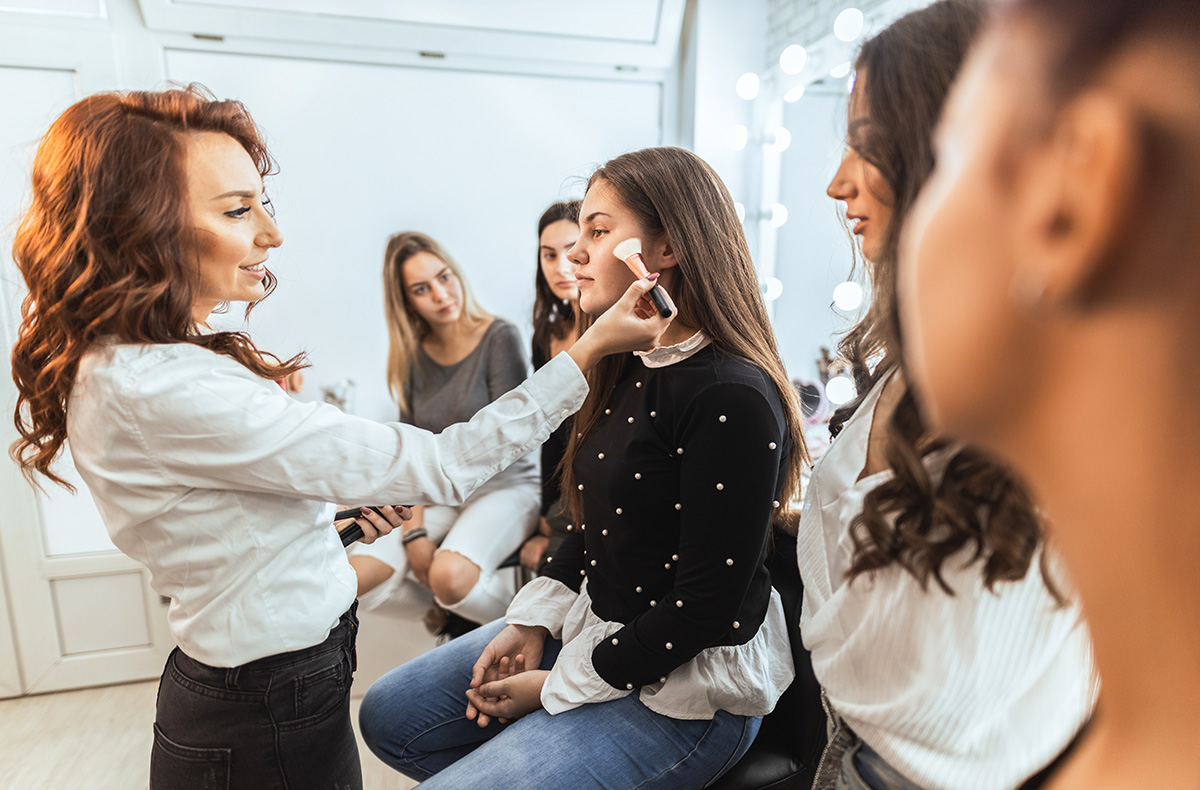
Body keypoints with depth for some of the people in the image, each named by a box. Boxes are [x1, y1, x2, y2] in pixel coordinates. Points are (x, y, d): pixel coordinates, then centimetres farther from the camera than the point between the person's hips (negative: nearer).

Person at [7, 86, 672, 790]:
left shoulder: (130, 361, 2)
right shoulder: (158, 390, -30)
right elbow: (439, 469, -31)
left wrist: (337, 517, 4)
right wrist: (589, 350, -27)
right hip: (267, 731, -9)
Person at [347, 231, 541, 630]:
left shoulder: (499, 337, -10)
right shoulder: (413, 355, 5)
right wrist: (415, 530, -10)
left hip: (505, 484, -5)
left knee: (449, 575, -32)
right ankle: (446, 612, 11)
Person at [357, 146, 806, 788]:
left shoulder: (732, 399, -26)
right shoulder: (628, 368, 3)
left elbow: (704, 609, -23)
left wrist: (559, 687, -13)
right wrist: (532, 622, 2)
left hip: (685, 692, -8)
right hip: (592, 627, 8)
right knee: (389, 716, 12)